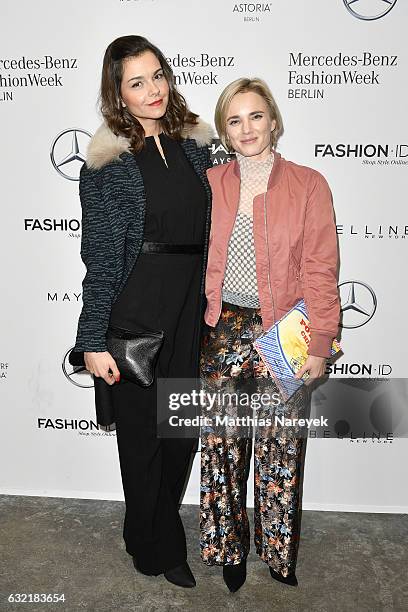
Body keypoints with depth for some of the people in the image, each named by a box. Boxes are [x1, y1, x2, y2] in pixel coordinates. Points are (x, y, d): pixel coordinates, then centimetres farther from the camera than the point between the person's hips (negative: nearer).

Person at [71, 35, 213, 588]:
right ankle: (159, 546, 36)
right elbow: (99, 256, -8)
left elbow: (209, 230, 12)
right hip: (136, 313, -4)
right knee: (142, 429, 10)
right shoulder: (108, 161, -6)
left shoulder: (194, 144, 8)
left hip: (191, 310, 5)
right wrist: (93, 339, -10)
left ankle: (152, 535, 41)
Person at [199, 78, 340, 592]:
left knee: (281, 452, 6)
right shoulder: (208, 186, 8)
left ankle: (279, 558, 29)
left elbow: (320, 272, -3)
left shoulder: (309, 186, 1)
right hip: (220, 333, 2)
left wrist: (319, 344, -8)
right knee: (221, 448, 9)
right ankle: (228, 551, 31)